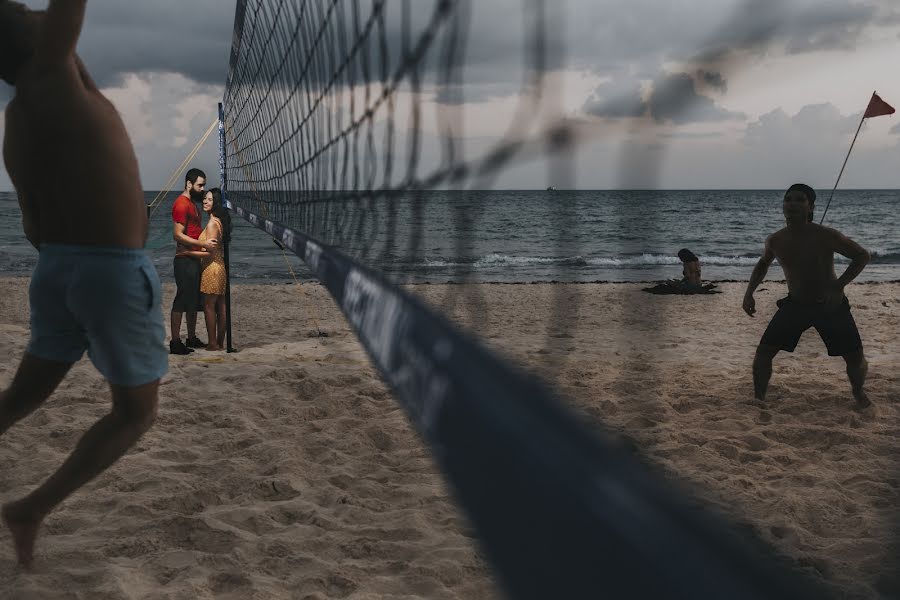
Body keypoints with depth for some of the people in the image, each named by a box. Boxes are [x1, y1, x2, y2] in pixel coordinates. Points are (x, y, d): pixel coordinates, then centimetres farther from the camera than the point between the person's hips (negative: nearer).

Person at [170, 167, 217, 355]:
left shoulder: (192, 203, 18)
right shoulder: (181, 204, -14)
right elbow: (178, 235, -20)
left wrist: (208, 241, 15)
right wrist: (203, 244, -21)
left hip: (194, 259, 10)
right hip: (185, 260, -10)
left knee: (194, 302, 15)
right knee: (182, 301, -8)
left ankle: (192, 339, 24)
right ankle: (175, 342, -6)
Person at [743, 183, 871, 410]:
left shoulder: (825, 236, -21)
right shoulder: (775, 241, -8)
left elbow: (862, 256, -13)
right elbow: (763, 264, 14)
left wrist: (837, 286, -23)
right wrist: (749, 293, 3)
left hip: (831, 306, -3)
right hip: (794, 304, 3)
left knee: (855, 358, -3)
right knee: (764, 351, -8)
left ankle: (858, 393, 28)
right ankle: (758, 398, 9)